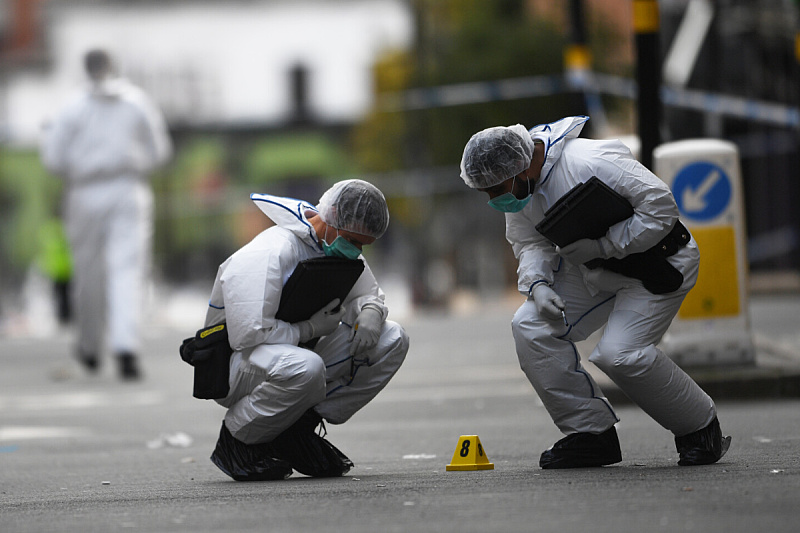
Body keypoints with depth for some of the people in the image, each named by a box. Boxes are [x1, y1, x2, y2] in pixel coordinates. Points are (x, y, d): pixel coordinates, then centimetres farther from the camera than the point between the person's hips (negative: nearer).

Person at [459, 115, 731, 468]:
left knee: (620, 352, -23)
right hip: (594, 270, 8)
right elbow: (530, 244, 2)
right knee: (531, 326, -9)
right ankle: (590, 432, -1)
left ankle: (701, 429, 1)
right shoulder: (520, 188, -6)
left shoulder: (590, 163, -31)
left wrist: (603, 245, -28)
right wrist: (537, 284, -19)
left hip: (656, 263, -8)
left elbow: (661, 204, -28)